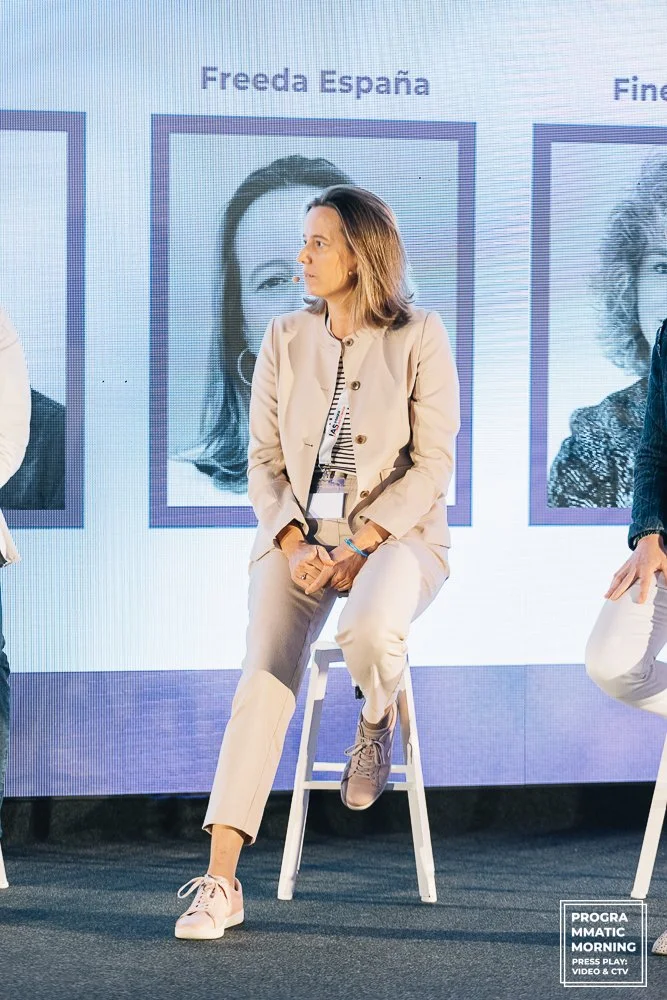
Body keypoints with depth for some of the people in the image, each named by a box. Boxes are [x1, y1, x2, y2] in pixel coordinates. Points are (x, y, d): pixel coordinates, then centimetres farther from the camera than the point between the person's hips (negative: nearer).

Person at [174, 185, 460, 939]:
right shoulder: (284, 339, 8)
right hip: (298, 533, 3)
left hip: (397, 533, -3)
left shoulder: (419, 338, -2)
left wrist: (362, 546, -16)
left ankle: (378, 716, 3)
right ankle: (220, 882, -25)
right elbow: (263, 459, 7)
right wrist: (292, 544, -10)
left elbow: (433, 464, -6)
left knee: (368, 631, -37)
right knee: (264, 676, -22)